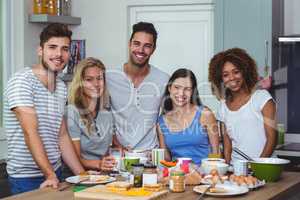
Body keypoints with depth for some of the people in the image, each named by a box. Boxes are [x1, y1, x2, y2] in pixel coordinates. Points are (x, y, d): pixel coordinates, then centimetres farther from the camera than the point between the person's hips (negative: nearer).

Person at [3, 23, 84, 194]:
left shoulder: (62, 87, 10)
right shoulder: (22, 81, -15)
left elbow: (62, 136, 12)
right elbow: (31, 132, -22)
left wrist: (82, 174, 6)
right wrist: (50, 175, -27)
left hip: (55, 173, 7)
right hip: (27, 178, -7)